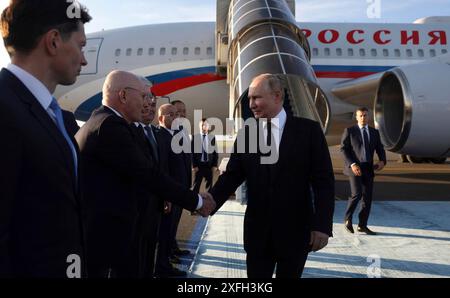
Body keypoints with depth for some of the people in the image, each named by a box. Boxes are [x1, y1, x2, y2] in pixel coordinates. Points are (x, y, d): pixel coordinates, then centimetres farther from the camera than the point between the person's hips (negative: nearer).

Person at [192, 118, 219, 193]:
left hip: (209, 165, 2)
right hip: (199, 164, -2)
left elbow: (215, 152, 4)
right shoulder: (195, 137, -2)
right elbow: (192, 152, -3)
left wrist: (215, 165, -1)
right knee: (196, 185, 2)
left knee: (209, 184, 9)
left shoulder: (212, 137, 2)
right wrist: (194, 165, -8)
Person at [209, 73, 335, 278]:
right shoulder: (246, 133, 2)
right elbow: (231, 176, 2)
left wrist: (322, 225, -12)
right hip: (257, 231, 2)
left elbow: (323, 181, -6)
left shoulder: (308, 130, -5)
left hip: (295, 231, -2)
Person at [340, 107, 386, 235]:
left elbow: (380, 149, 13)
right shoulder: (349, 131, 0)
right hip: (354, 167, -5)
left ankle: (362, 225, 15)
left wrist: (382, 161, -9)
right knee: (357, 194, -16)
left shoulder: (374, 132, 12)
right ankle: (348, 219, 5)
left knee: (367, 197, 4)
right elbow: (343, 149, -6)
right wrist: (352, 164, -17)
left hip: (368, 168, 5)